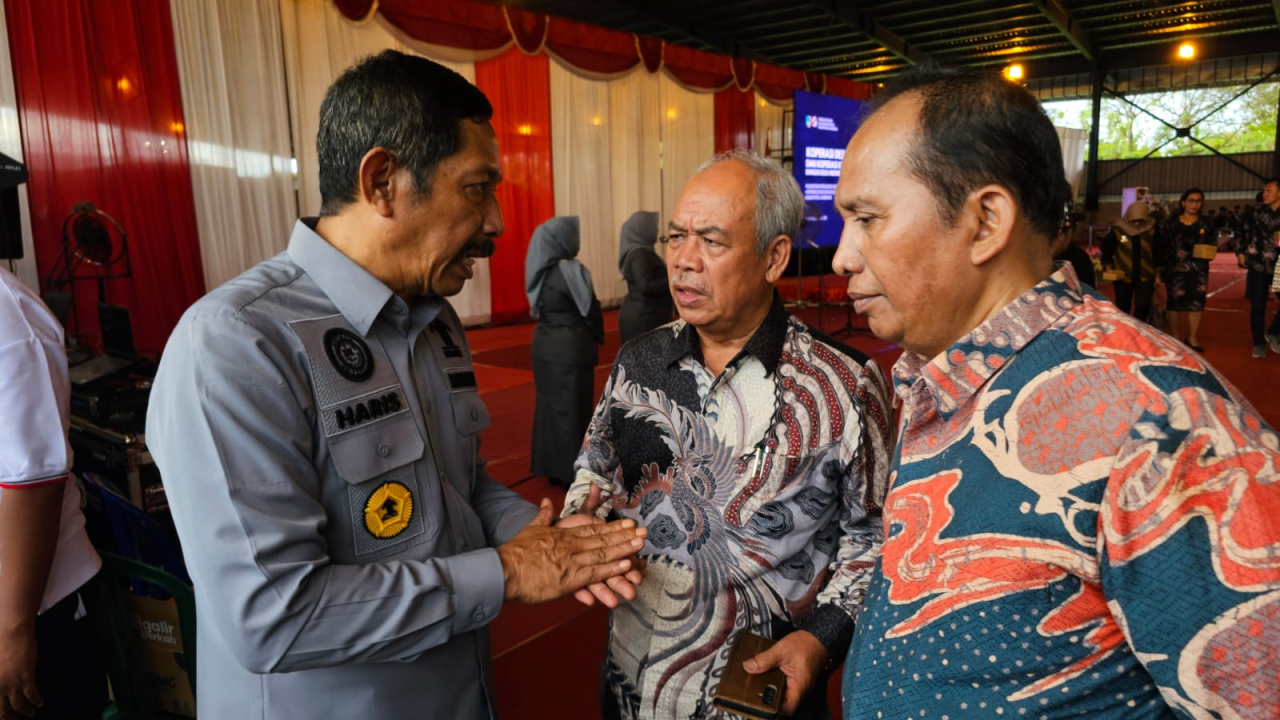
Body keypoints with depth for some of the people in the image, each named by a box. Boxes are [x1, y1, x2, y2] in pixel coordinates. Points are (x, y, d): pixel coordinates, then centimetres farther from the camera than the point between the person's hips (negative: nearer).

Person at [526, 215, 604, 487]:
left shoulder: (540, 271, 5)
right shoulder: (570, 271, -17)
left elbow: (538, 310, 11)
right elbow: (589, 311, -12)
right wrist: (599, 337, 7)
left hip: (544, 346, 7)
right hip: (570, 350, -7)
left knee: (549, 405, 14)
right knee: (571, 409, 2)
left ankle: (551, 466, 23)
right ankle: (572, 471, 10)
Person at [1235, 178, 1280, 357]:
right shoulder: (1255, 212, 2)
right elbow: (1241, 233, 9)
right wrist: (1240, 253, 0)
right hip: (1258, 265, 0)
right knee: (1257, 307, 3)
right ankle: (1259, 343, 15)